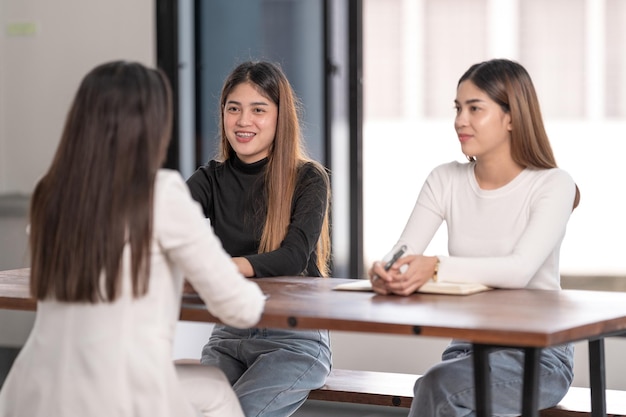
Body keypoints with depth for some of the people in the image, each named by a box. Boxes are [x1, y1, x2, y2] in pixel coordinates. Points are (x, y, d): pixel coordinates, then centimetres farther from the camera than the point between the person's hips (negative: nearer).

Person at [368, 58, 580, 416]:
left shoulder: (552, 185, -9)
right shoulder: (446, 180, 5)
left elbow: (521, 269, -26)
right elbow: (402, 257, -6)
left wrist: (436, 268, -41)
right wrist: (386, 275, -32)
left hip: (538, 354, -4)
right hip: (467, 347, 4)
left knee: (439, 386, -31)